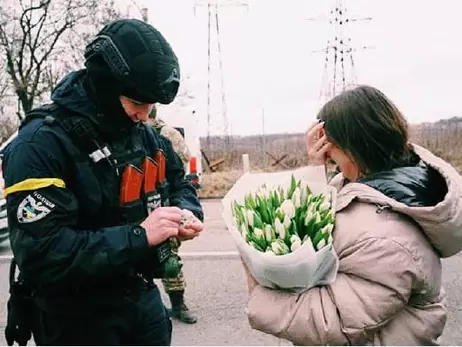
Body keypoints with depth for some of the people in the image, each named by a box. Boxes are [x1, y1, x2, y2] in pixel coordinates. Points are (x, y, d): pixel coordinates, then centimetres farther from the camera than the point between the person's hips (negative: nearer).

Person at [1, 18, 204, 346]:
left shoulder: (144, 134, 2)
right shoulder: (41, 144, -21)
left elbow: (179, 183, 16)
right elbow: (41, 256, -28)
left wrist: (186, 212, -7)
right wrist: (139, 236, -29)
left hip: (143, 296, 6)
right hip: (76, 317, -6)